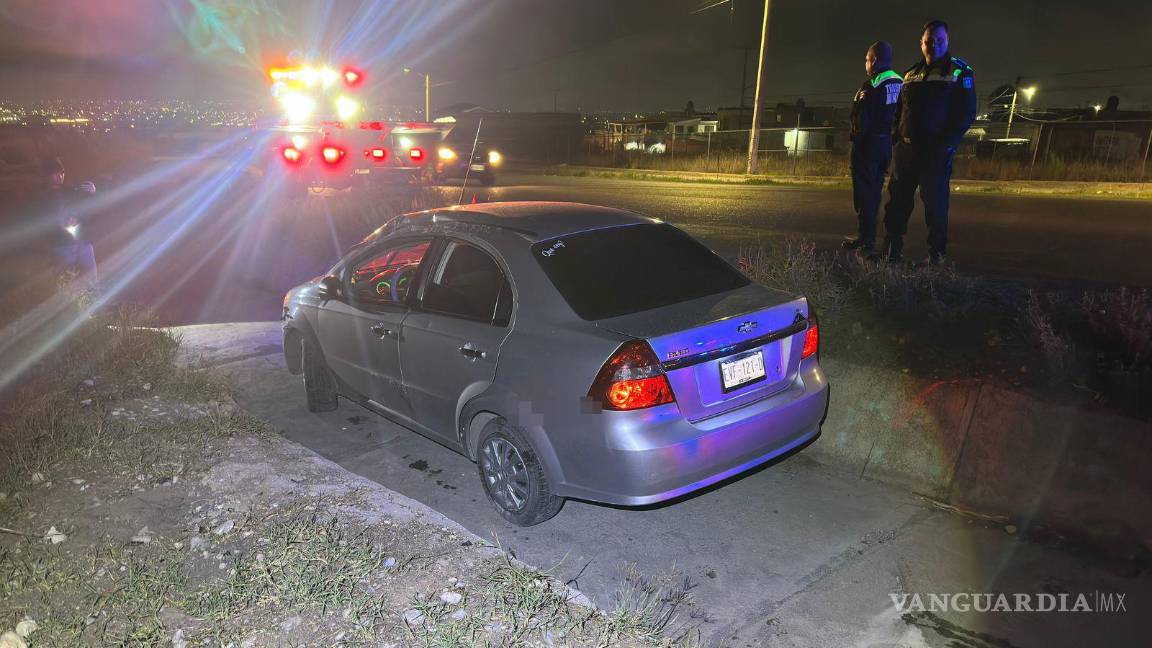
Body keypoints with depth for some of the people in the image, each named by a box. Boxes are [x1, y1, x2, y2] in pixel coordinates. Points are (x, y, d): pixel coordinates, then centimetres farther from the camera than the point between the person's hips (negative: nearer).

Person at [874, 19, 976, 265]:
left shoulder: (959, 72, 0)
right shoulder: (911, 74, 15)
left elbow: (967, 113, -7)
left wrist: (947, 143, -18)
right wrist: (897, 135, 4)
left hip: (937, 150, -5)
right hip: (906, 147, 5)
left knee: (935, 201, -3)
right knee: (897, 198, 4)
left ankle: (936, 254, 4)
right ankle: (892, 250, 10)